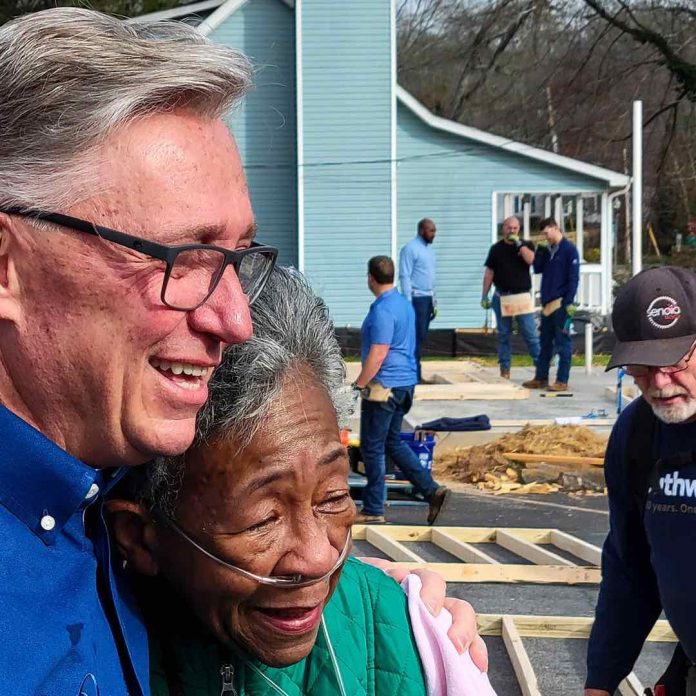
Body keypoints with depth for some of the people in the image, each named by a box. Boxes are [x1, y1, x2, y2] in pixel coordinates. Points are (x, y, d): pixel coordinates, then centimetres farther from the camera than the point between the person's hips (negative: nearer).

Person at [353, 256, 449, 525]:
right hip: (406, 382, 9)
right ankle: (431, 490, 10)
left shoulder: (382, 310, -18)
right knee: (393, 442, 18)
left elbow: (378, 354, -23)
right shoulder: (404, 303, 12)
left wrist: (357, 386, -16)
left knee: (372, 448, 1)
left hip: (384, 386, -9)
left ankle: (373, 510, 7)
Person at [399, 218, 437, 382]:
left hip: (428, 298, 9)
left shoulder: (429, 249, 16)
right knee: (417, 337, -9)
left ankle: (416, 374, 14)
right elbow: (405, 276, -14)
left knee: (421, 337, 10)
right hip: (416, 298, -9)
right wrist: (408, 302, -19)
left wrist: (433, 301, 18)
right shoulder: (410, 249, -11)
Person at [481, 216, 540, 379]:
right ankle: (504, 369, 12)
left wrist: (519, 243, -13)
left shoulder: (526, 245, 6)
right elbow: (489, 273, 9)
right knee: (503, 335, 6)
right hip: (502, 296, 2)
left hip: (522, 296, -2)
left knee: (530, 333, -4)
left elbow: (530, 260, -15)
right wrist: (484, 295, 5)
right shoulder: (496, 248, 8)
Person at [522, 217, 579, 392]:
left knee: (562, 342, -4)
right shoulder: (548, 249, 15)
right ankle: (541, 378, 18)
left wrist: (569, 302, -17)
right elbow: (537, 269, 13)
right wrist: (540, 251, 0)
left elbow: (574, 277, -11)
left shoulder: (569, 249, -7)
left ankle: (562, 381, -2)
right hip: (548, 303, 8)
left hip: (561, 303, -8)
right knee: (545, 341, 12)